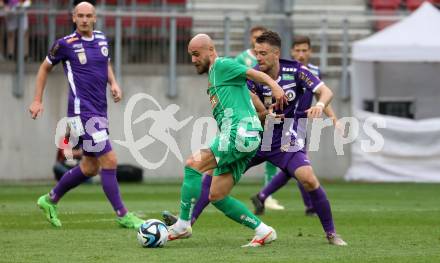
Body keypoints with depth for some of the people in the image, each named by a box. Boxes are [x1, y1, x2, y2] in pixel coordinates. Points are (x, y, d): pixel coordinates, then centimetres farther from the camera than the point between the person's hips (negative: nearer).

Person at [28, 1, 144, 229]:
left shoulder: (101, 39, 9)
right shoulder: (65, 44, -7)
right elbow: (45, 67, 8)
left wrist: (113, 83, 8)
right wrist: (37, 101, 6)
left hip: (99, 112, 7)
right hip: (82, 112, -7)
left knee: (90, 167, 14)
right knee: (109, 161, -12)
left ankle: (50, 200, 31)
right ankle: (122, 216, -4)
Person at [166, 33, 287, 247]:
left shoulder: (222, 65, 1)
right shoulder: (212, 77, 28)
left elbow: (253, 74, -12)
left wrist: (274, 86, -30)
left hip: (240, 131, -10)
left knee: (193, 164, -17)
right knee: (216, 196, 6)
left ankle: (182, 225, -16)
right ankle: (263, 231, 7)